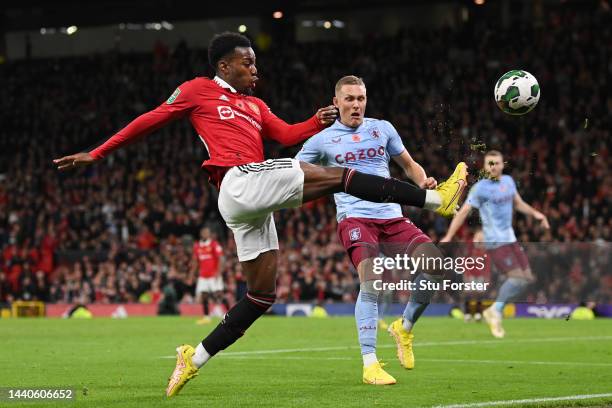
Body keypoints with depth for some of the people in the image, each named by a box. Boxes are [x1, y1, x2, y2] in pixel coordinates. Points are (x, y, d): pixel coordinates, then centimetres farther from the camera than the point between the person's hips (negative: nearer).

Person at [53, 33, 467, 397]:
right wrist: (96, 154, 11)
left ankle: (195, 358, 13)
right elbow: (149, 121, 10)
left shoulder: (255, 105, 28)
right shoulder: (199, 91, 9)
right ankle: (434, 198, -18)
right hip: (242, 181, -9)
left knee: (262, 294, 9)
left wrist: (319, 122, -5)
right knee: (337, 176, -15)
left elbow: (286, 134, 15)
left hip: (252, 206, 9)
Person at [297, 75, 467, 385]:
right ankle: (369, 364, -24)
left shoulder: (382, 129, 15)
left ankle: (405, 327, 7)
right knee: (371, 282, -27)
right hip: (355, 219, -4)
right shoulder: (322, 140, 7)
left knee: (435, 263, -18)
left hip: (392, 217, 4)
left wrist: (423, 182, 2)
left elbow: (409, 165, 23)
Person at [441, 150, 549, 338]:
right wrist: (448, 237, -16)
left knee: (527, 278, 6)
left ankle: (494, 311, 12)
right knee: (518, 277, -16)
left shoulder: (508, 181, 11)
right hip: (495, 242, -8)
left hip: (510, 239, 8)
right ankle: (496, 311, 0)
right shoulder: (480, 188, -9)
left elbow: (518, 203, 26)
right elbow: (463, 212, -10)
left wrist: (535, 213, 9)